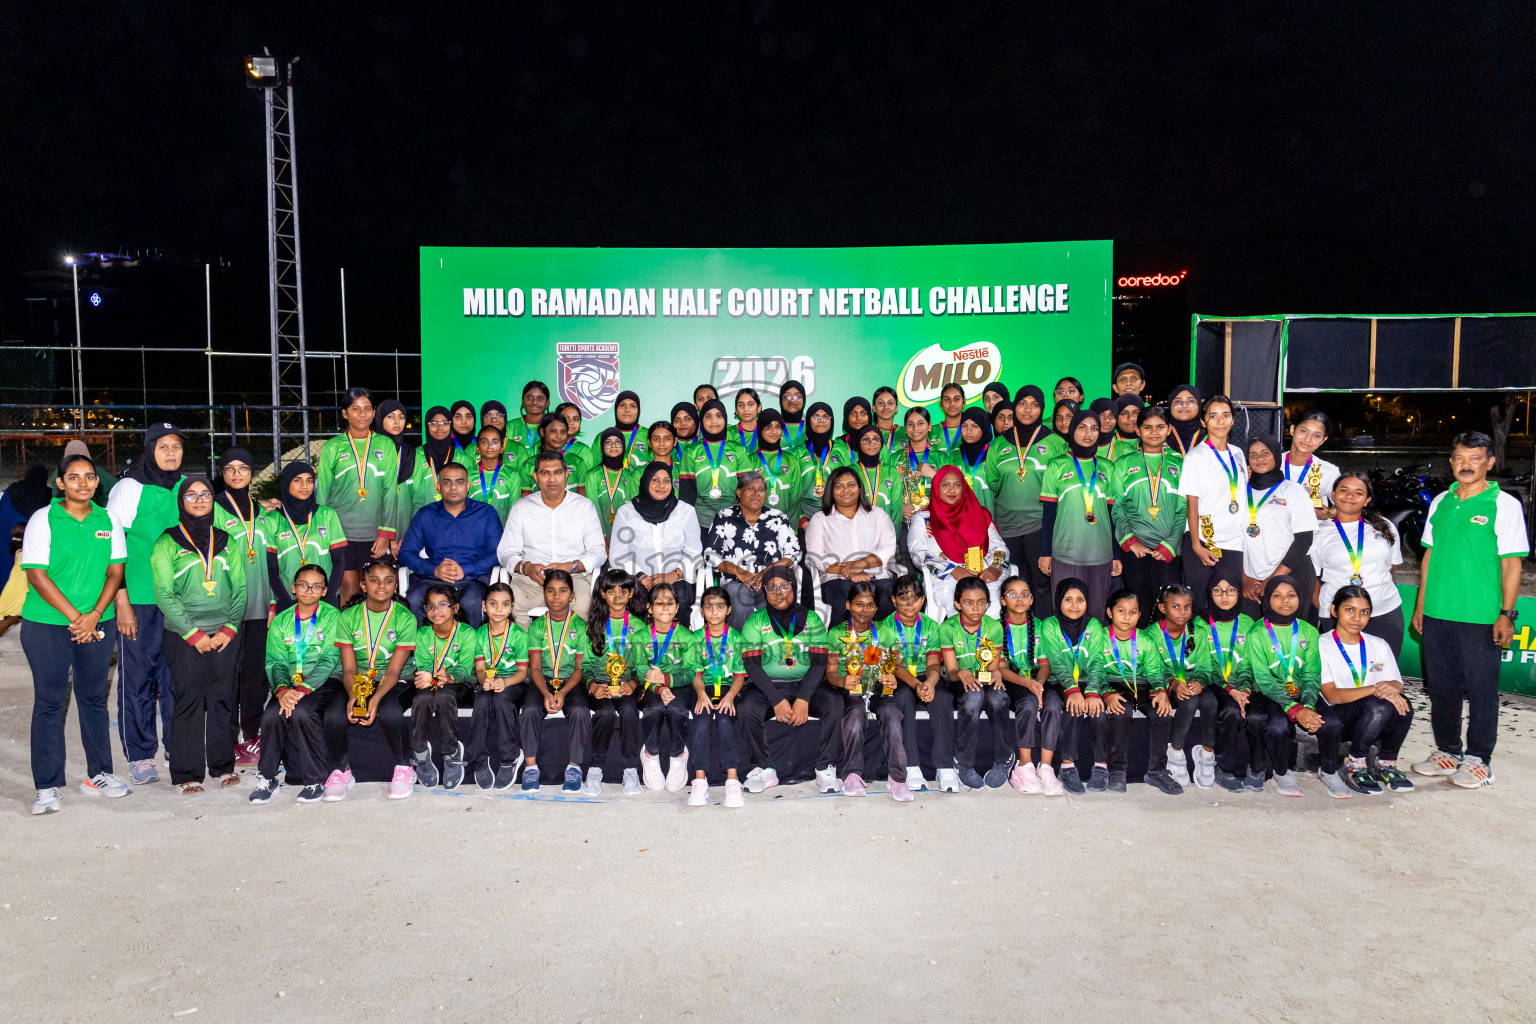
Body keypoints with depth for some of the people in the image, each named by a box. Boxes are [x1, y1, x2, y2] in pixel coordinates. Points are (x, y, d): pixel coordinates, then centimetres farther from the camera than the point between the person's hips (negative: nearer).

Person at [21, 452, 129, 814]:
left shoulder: (108, 521, 6)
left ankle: (98, 774, 22)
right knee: (49, 702, 2)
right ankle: (47, 786, 10)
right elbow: (37, 576, -9)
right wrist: (73, 617, -14)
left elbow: (115, 572, 5)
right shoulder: (43, 519, -4)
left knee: (94, 698, 11)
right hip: (47, 625, -3)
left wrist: (93, 615, -9)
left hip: (98, 624, 3)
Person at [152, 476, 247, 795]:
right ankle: (187, 774, 7)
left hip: (225, 634, 3)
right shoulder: (168, 542, 2)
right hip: (183, 637, -3)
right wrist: (193, 633, -11)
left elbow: (240, 589, 10)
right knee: (188, 701, -2)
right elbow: (164, 595, -5)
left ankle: (223, 765, 16)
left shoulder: (225, 541, 12)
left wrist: (229, 628, -3)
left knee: (223, 699, 5)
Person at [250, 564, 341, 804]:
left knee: (302, 713, -33)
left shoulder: (332, 616, 1)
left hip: (321, 684, -3)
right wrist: (282, 689, -18)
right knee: (272, 715, -27)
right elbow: (275, 662, 4)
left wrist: (302, 689, -22)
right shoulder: (281, 621, 13)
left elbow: (329, 660, -8)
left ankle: (314, 780, -16)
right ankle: (268, 777, -6)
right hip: (288, 687, 3)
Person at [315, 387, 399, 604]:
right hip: (342, 531, -1)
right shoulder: (333, 447, 6)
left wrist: (386, 533, -3)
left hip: (375, 534, 1)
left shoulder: (385, 445, 7)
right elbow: (322, 492, 8)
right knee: (350, 589, -4)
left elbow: (390, 491, 4)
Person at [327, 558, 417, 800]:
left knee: (389, 711, -35)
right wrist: (353, 696, -27)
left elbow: (393, 671, -11)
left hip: (395, 683, -2)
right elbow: (349, 669, -5)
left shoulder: (405, 618, -6)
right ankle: (340, 771, -1)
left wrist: (376, 698, -30)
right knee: (334, 714, -29)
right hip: (357, 682, 2)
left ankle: (404, 770, -9)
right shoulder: (348, 617, 0)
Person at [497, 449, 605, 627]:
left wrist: (570, 567, -13)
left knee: (584, 602, -35)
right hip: (531, 578, 1)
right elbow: (505, 552, 10)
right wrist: (526, 567, -12)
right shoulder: (521, 508, 14)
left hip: (575, 576, -1)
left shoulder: (585, 506, 11)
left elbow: (598, 552, 7)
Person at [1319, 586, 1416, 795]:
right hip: (1337, 718, -5)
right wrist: (1374, 689, -27)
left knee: (1402, 706, -27)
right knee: (1378, 705, -33)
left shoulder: (1379, 645, 14)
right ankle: (1355, 765, -14)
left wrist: (1392, 687, -20)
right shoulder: (1322, 646, -5)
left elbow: (1397, 684, 5)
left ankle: (1386, 763, -4)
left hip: (1376, 723, 5)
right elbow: (1332, 695, -15)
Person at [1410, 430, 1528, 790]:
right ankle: (1447, 752, 26)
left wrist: (1506, 613, -11)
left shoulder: (1504, 505, -5)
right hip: (1437, 615, 5)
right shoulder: (1440, 502, 9)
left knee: (1481, 690, 4)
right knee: (1441, 688, 12)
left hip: (1480, 618, -5)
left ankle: (1478, 760, 16)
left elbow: (1512, 564, -6)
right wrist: (1420, 605, 12)